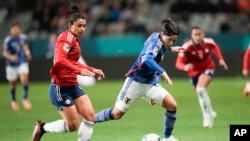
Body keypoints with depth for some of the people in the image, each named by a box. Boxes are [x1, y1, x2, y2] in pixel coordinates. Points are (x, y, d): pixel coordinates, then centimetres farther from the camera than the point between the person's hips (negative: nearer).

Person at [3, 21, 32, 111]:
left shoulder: (23, 38, -5)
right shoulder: (8, 40, -16)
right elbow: (5, 53, -17)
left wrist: (27, 53, 2)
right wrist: (11, 57, -35)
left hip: (22, 62, 1)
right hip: (11, 64, -1)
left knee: (24, 79, -20)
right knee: (13, 83, 10)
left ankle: (25, 99, -7)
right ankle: (13, 101, 33)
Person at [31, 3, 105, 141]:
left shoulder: (74, 39, 13)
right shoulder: (66, 37, -16)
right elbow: (60, 60, -30)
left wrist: (92, 70, 17)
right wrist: (80, 71, -37)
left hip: (73, 86, 9)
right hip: (61, 88, -9)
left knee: (90, 117, -1)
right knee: (73, 125, -4)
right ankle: (42, 127, 19)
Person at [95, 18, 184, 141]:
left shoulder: (159, 39, 0)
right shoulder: (155, 40, -24)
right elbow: (147, 59, -45)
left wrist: (170, 48, 27)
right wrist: (162, 72, -50)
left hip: (150, 83, 8)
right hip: (136, 81, -8)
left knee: (172, 105, -8)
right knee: (117, 113, -2)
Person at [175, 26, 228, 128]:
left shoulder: (209, 42, -21)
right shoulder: (186, 47, -28)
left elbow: (215, 46, 6)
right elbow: (178, 63, -34)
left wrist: (220, 59, -2)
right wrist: (185, 67, -56)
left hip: (208, 68, -1)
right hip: (194, 71, 2)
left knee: (201, 89, -27)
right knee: (200, 93, 13)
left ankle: (207, 116, -20)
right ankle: (210, 113, 42)